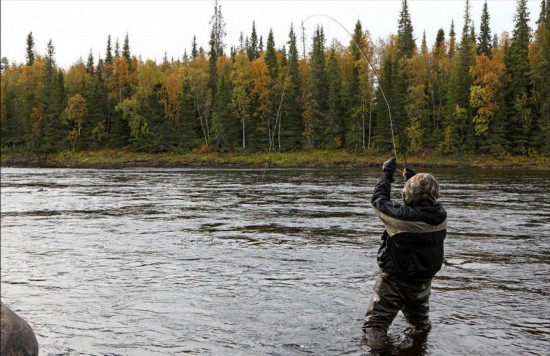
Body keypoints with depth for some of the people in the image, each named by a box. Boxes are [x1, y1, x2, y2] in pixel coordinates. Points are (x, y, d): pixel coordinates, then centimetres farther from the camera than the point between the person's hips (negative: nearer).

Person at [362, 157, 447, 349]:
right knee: (420, 320, 33)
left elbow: (378, 200, -15)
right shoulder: (441, 216, -13)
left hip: (395, 282, -6)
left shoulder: (403, 216, -31)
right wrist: (414, 178, 18)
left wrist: (387, 173, -3)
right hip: (423, 281, 6)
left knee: (376, 323, 5)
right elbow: (428, 204, 11)